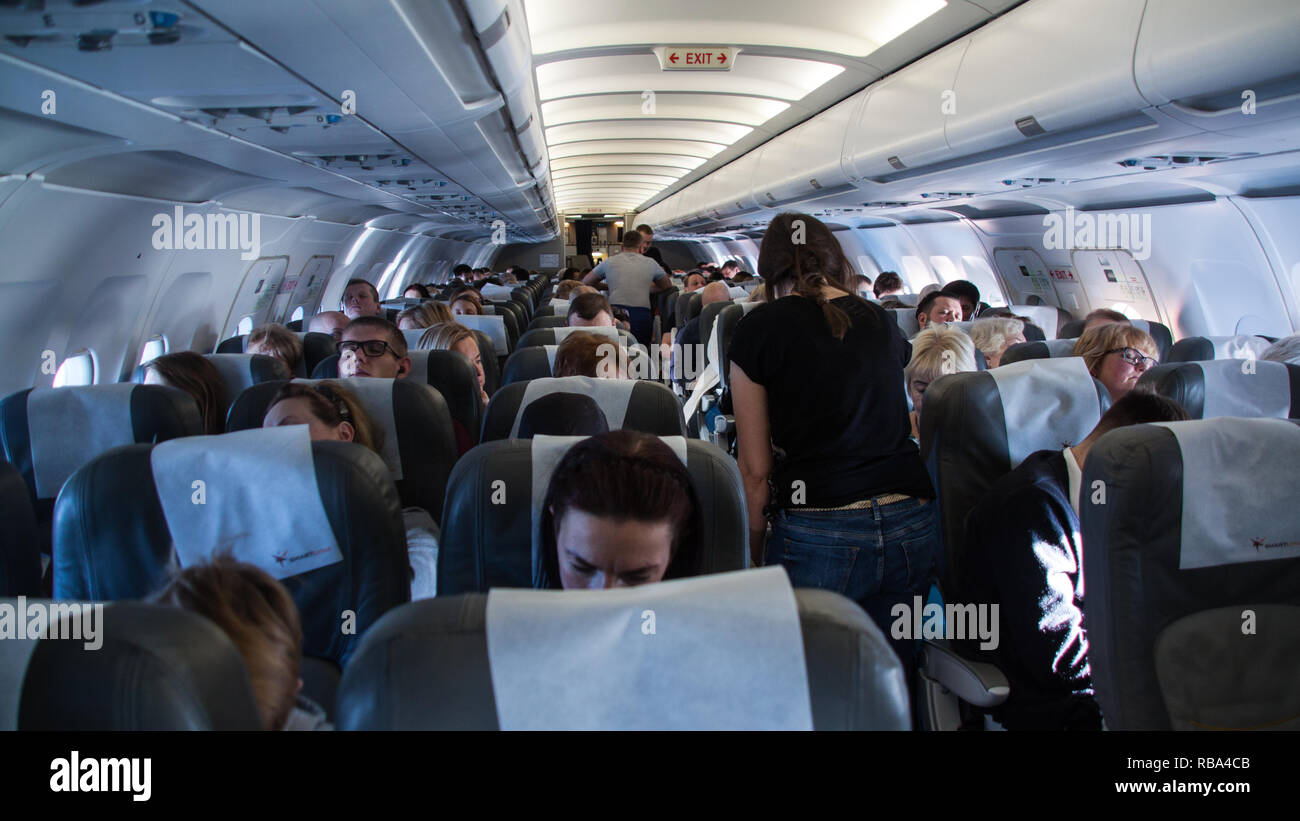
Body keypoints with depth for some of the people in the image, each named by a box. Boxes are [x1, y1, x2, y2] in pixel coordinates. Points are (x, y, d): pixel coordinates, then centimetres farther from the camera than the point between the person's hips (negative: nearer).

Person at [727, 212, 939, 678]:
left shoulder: (760, 328, 1)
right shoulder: (882, 322, 14)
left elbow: (756, 470, 0)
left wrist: (754, 553, 10)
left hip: (818, 533, -5)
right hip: (913, 529, 5)